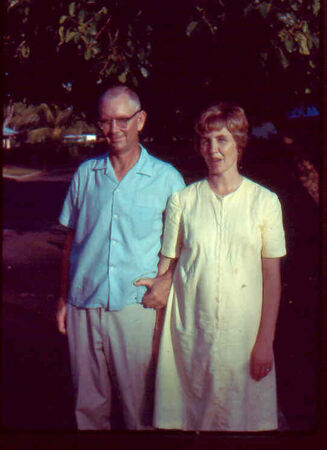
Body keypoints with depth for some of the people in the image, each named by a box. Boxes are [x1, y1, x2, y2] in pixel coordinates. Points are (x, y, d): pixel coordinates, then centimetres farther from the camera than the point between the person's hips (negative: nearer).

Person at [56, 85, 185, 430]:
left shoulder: (167, 178, -1)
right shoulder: (86, 174, 7)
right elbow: (71, 240, 13)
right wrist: (64, 298, 11)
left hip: (137, 308, -2)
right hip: (84, 307, 3)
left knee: (138, 405, 6)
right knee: (87, 403, 14)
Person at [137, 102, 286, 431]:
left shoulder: (265, 201, 0)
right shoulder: (182, 200, 3)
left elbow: (272, 277, 0)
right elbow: (168, 264, 9)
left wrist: (265, 341, -3)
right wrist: (161, 285, -10)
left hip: (242, 330, -1)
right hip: (188, 330, 1)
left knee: (239, 415, 7)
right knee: (184, 415, 8)